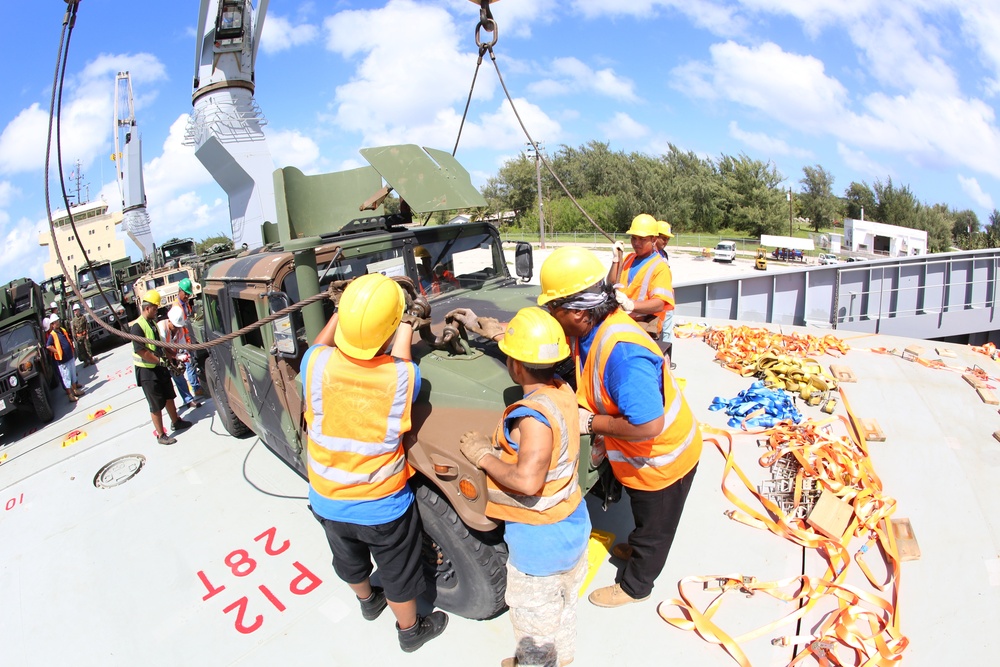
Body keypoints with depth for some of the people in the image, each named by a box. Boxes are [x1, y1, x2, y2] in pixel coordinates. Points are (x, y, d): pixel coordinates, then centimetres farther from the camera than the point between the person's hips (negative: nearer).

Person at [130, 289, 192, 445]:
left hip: (160, 367, 9)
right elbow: (141, 351, -26)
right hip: (147, 371, -9)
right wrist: (160, 360, -20)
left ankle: (175, 422, 40)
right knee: (156, 405, 1)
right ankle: (161, 435, 12)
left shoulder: (152, 322, 8)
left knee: (169, 396, 22)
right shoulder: (137, 327, -21)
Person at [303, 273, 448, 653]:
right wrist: (406, 329, 10)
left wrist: (341, 311, 11)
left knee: (349, 560, 32)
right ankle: (410, 631, 48)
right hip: (383, 505, -3)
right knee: (399, 572, 24)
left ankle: (368, 601, 60)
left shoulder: (316, 363, -24)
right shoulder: (403, 376, -28)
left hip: (326, 501, 3)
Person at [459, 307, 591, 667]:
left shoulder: (533, 415, -32)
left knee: (534, 626, 20)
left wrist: (483, 455, -23)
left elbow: (527, 482, -39)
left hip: (539, 542, -9)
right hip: (573, 525, 9)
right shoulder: (563, 390, -7)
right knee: (563, 608, 33)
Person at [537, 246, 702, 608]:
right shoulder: (590, 327, -14)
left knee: (653, 526, 22)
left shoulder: (621, 352, -42)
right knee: (644, 514, 36)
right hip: (640, 454, 8)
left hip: (662, 458, -8)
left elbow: (647, 426, -41)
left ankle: (634, 586, 45)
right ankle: (637, 547, 63)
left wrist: (591, 422, -30)